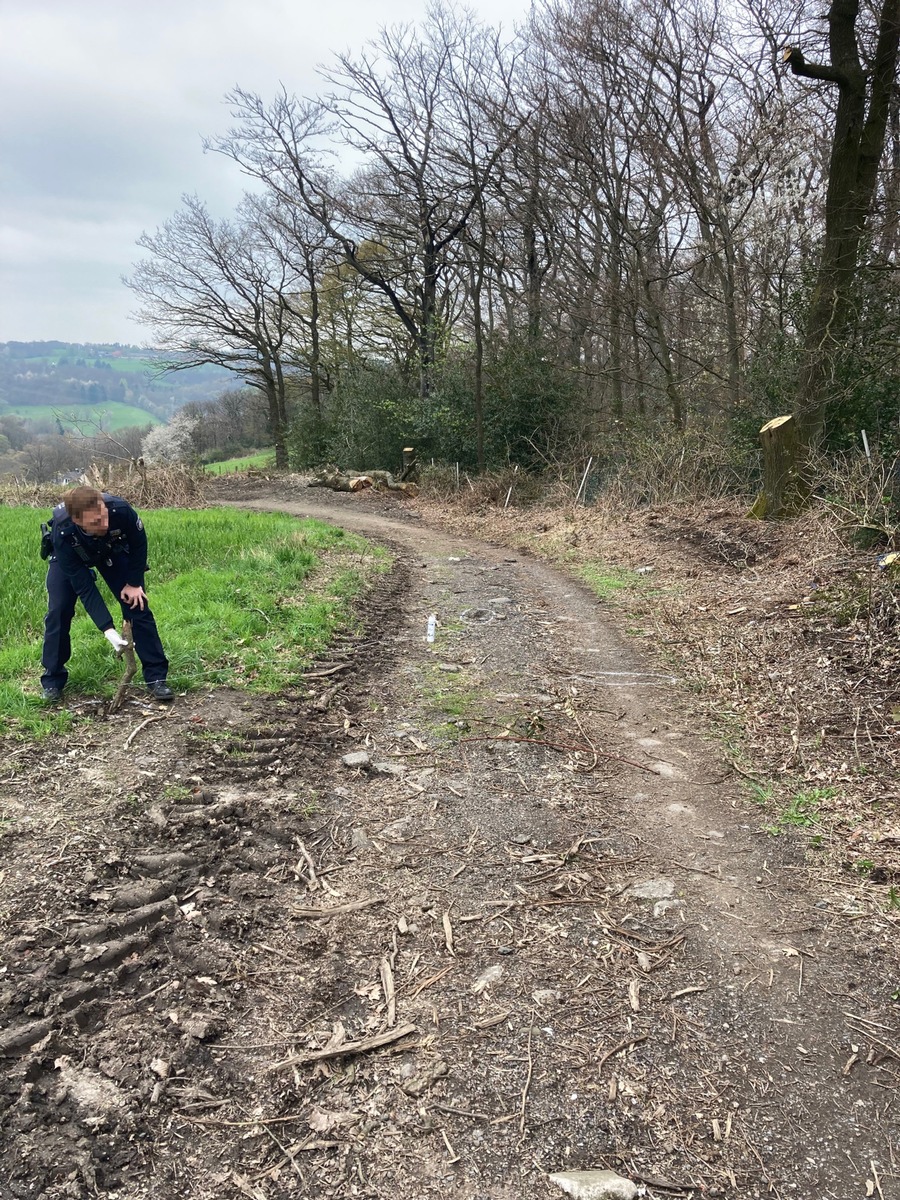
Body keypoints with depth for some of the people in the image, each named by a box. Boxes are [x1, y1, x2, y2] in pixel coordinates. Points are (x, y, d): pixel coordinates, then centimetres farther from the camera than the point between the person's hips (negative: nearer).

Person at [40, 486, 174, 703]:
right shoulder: (63, 533, -42)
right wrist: (108, 630, -40)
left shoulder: (121, 510, -42)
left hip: (112, 550, 1)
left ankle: (156, 677, -1)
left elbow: (139, 542, -17)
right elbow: (84, 588, -35)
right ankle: (52, 680, 7)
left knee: (137, 605, -8)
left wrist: (134, 583, -14)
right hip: (70, 557, -1)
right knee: (58, 611, -12)